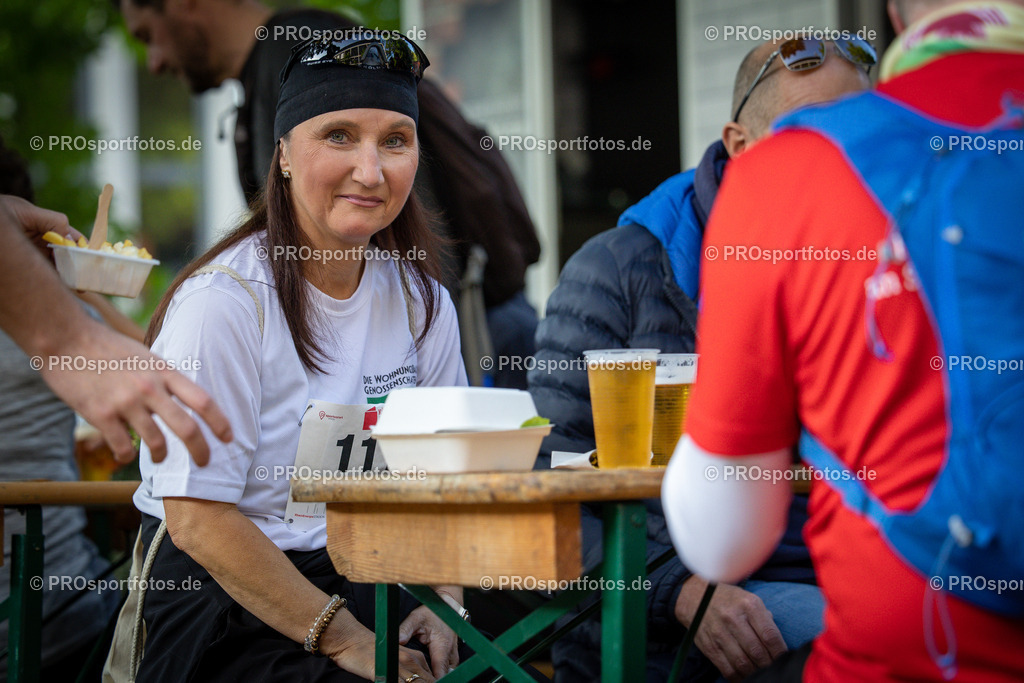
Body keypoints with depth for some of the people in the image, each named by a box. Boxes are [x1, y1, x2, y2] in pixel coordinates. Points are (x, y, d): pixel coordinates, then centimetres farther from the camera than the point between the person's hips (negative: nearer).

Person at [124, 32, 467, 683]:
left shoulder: (421, 302, 5)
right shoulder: (222, 302, -14)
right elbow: (197, 518, -17)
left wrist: (444, 603, -6)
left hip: (369, 582, 6)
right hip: (222, 602, -5)